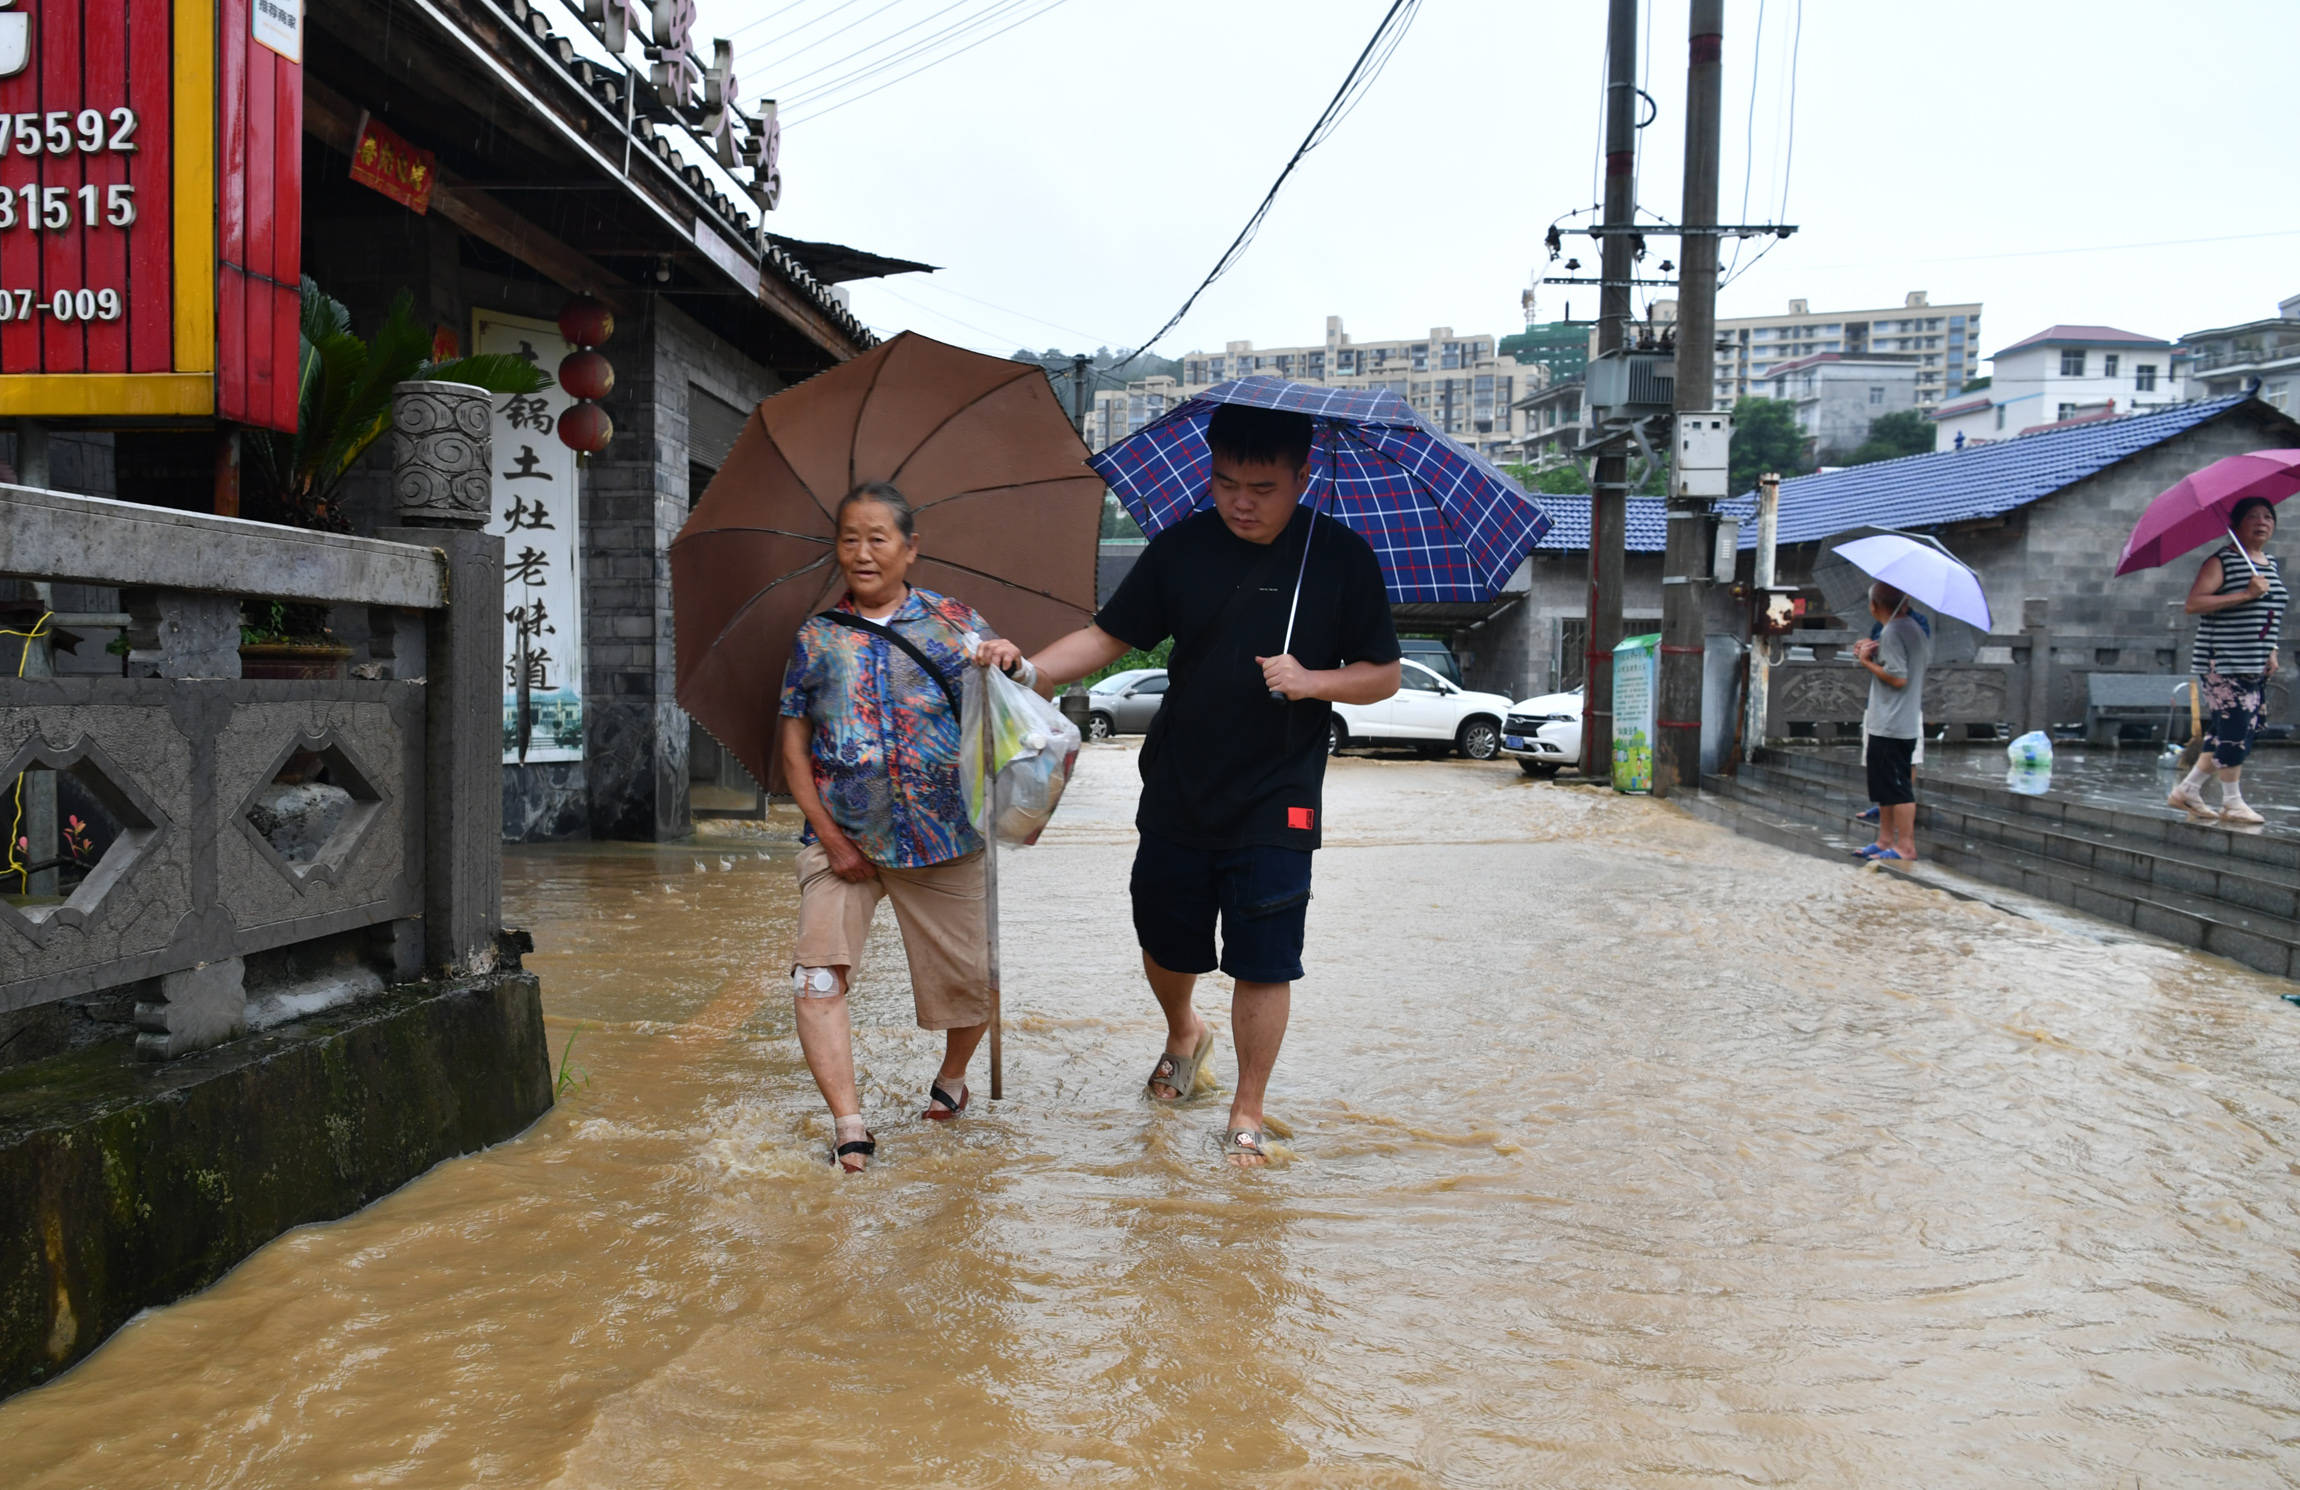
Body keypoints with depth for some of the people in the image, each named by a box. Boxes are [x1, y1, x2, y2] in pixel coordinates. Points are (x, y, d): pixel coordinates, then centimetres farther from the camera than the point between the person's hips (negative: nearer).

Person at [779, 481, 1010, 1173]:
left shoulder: (953, 621, 4)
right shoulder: (816, 638, 6)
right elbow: (794, 746, 7)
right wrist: (830, 836, -3)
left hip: (942, 838, 0)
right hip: (841, 837, 1)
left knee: (966, 978, 6)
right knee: (818, 974, -14)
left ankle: (952, 1075, 36)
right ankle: (850, 1125, -7)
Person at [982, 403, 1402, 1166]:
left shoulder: (1341, 557, -4)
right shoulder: (1181, 548, -1)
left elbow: (1383, 674, 1)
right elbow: (1109, 636, 3)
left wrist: (1313, 681, -18)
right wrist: (1029, 667, -13)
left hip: (1276, 805, -2)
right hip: (1176, 794, 3)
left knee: (1264, 963, 0)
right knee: (1165, 943, 15)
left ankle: (1247, 1114, 19)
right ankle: (1183, 1033, 48)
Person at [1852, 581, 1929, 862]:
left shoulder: (1892, 632, -17)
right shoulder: (1913, 626, 13)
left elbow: (1898, 678, -21)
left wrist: (1867, 661, -11)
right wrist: (1873, 655, 9)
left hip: (1892, 725, -10)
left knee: (1897, 786, -6)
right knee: (1885, 786, 17)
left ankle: (1905, 846, -3)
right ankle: (1885, 839, 23)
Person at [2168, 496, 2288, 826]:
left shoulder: (2273, 566, 17)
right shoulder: (2221, 562, -7)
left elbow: (2271, 615, 26)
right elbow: (2193, 604, -18)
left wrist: (2271, 652, 13)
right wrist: (2246, 594, -23)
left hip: (2256, 667, 8)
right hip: (2224, 664, -8)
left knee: (2224, 733, 6)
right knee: (2235, 730, -8)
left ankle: (2187, 790, 17)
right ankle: (2232, 804, 3)